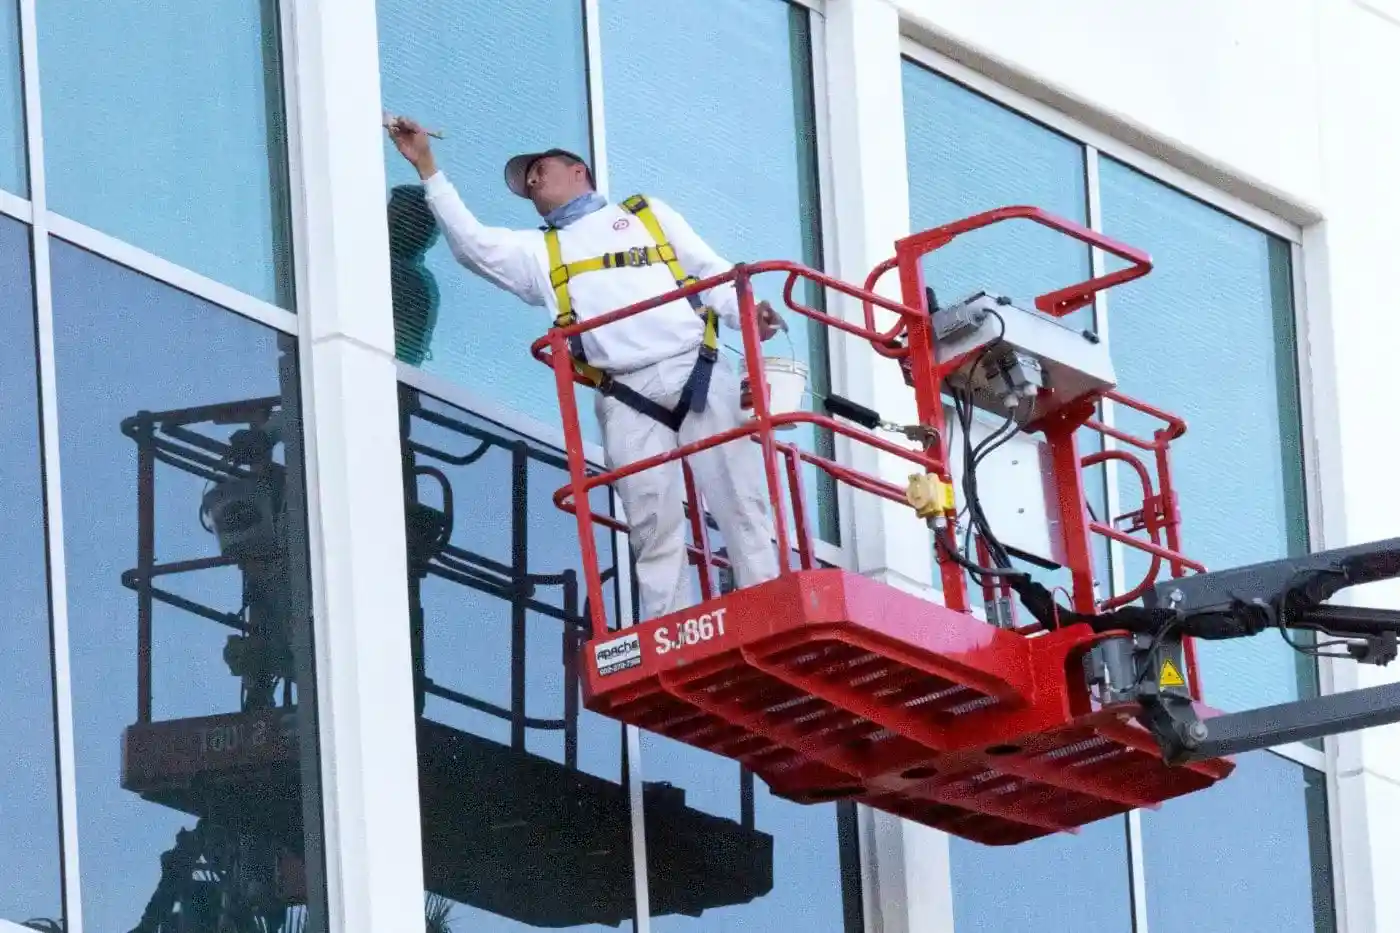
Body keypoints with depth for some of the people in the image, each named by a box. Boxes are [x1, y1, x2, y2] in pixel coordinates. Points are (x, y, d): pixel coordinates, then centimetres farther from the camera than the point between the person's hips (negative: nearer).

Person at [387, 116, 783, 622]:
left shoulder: (649, 214, 24)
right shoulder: (539, 253, 27)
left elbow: (713, 272, 17)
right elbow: (470, 242, 13)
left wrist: (748, 312, -3)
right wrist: (426, 167, 10)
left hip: (698, 372, -1)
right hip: (627, 399, 1)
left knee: (742, 504, -9)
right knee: (654, 530, -8)